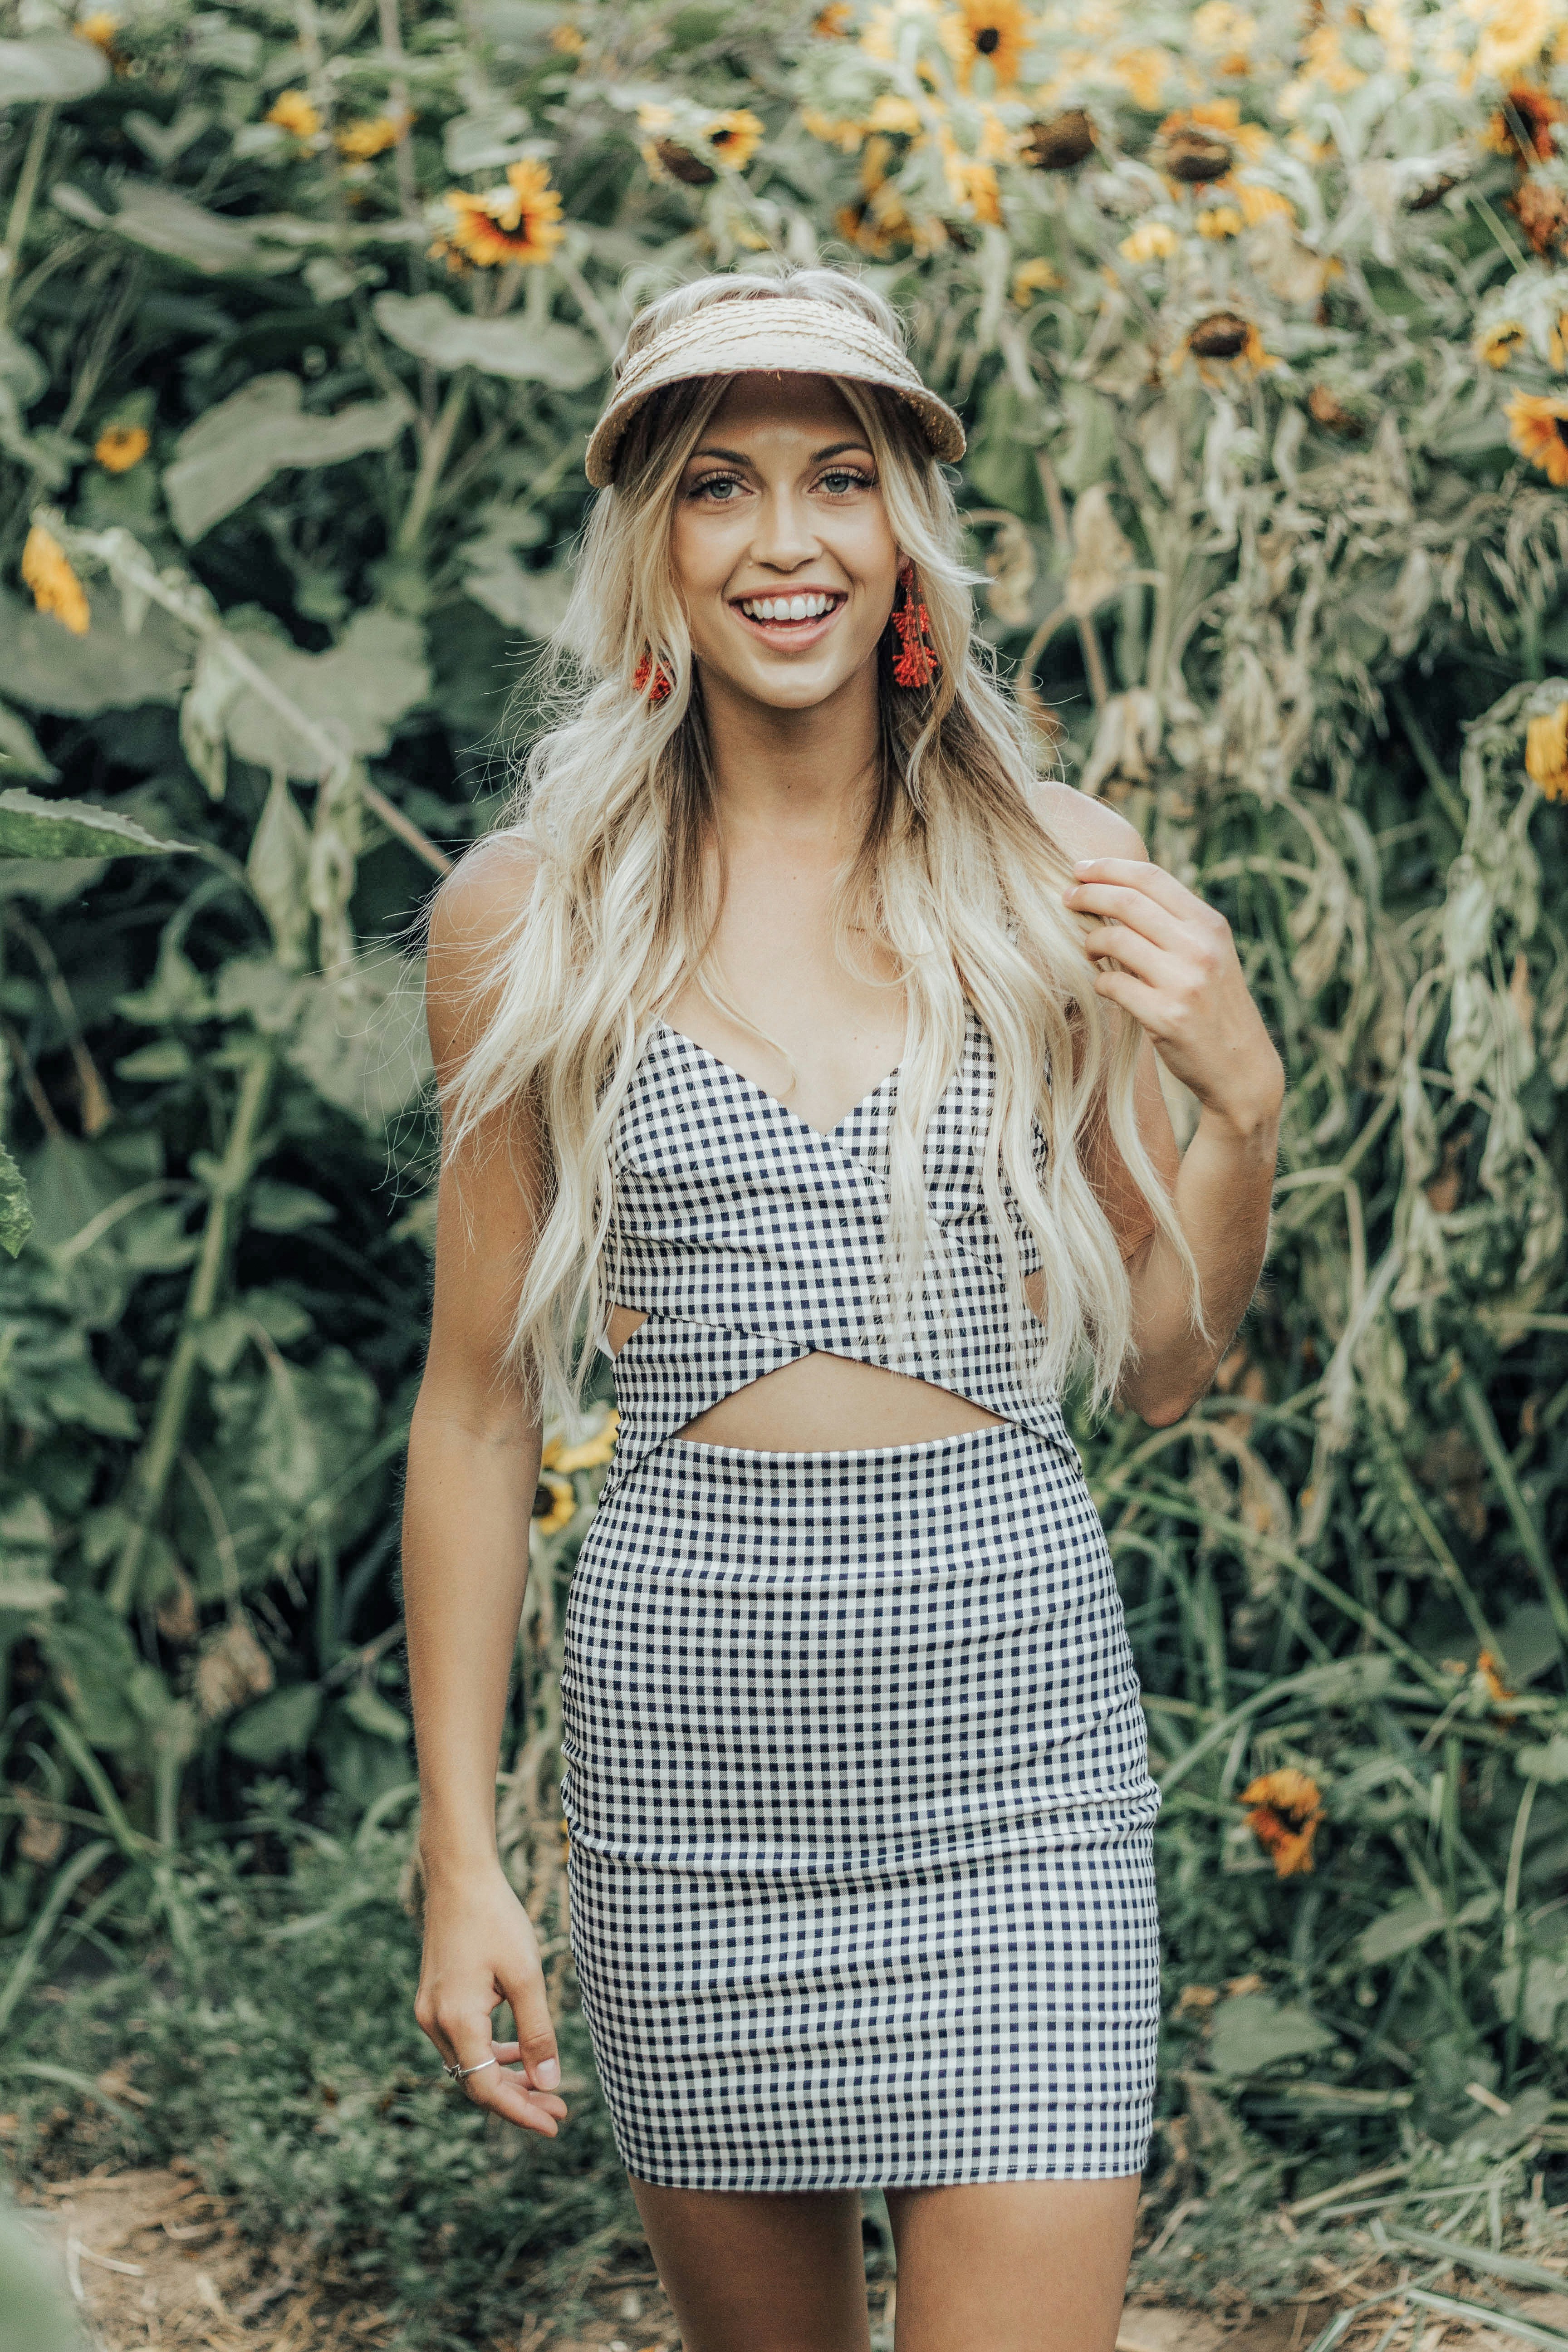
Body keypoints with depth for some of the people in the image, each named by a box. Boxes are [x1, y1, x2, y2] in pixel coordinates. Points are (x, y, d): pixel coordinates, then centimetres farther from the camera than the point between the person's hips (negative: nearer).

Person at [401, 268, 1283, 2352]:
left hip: (1011, 1695, 0)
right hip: (688, 1707, 1)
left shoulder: (1057, 883, 3)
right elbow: (480, 1411, 5)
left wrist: (1242, 1098, -9)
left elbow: (1156, 1371, 9)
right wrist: (460, 1854, 2)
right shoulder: (532, 919, 1)